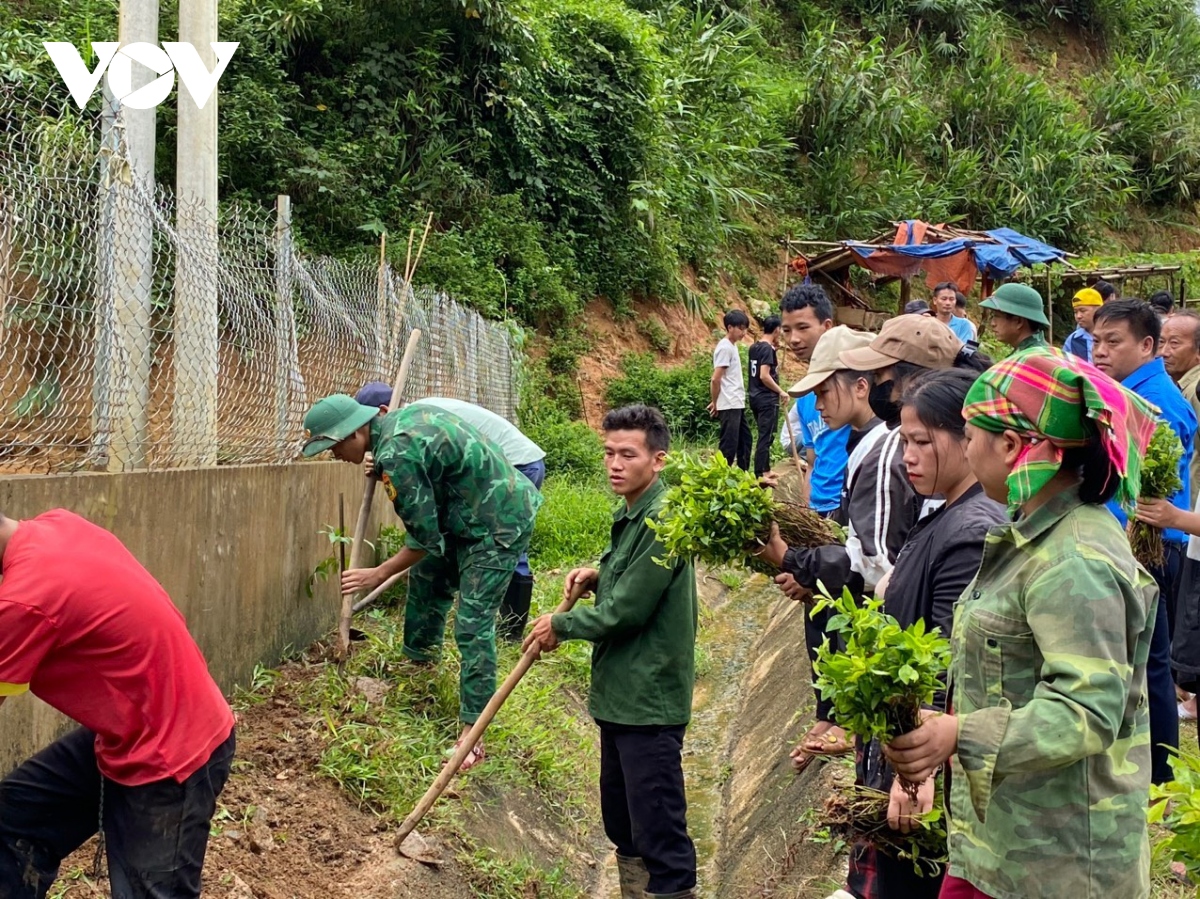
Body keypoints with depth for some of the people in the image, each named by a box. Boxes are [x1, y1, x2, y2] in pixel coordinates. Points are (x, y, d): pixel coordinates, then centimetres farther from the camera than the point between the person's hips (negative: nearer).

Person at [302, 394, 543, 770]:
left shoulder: (396, 454, -26)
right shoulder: (400, 417, 3)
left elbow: (426, 540, -21)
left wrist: (379, 574, -10)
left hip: (496, 526, -11)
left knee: (472, 624, -11)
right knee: (425, 578, 22)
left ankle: (473, 734, -8)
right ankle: (419, 666, 41)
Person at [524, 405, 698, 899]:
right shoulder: (631, 514, 10)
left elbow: (624, 612, -20)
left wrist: (560, 625, -7)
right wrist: (598, 576, 6)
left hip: (649, 701, -10)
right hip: (620, 693, 10)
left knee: (659, 835, -5)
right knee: (622, 823, 21)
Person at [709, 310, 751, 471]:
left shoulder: (732, 346, 15)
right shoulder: (725, 348, -14)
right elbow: (716, 379, -18)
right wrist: (715, 403, -7)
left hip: (737, 404, 10)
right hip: (729, 405, -10)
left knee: (744, 440, 15)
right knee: (729, 445, -7)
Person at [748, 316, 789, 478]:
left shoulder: (754, 347, 11)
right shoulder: (768, 348, -15)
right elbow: (764, 376, -23)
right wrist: (781, 391, -16)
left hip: (755, 397, 9)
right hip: (767, 399, -9)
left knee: (764, 435, 18)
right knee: (766, 437, -5)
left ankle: (765, 470, 27)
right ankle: (759, 475, -5)